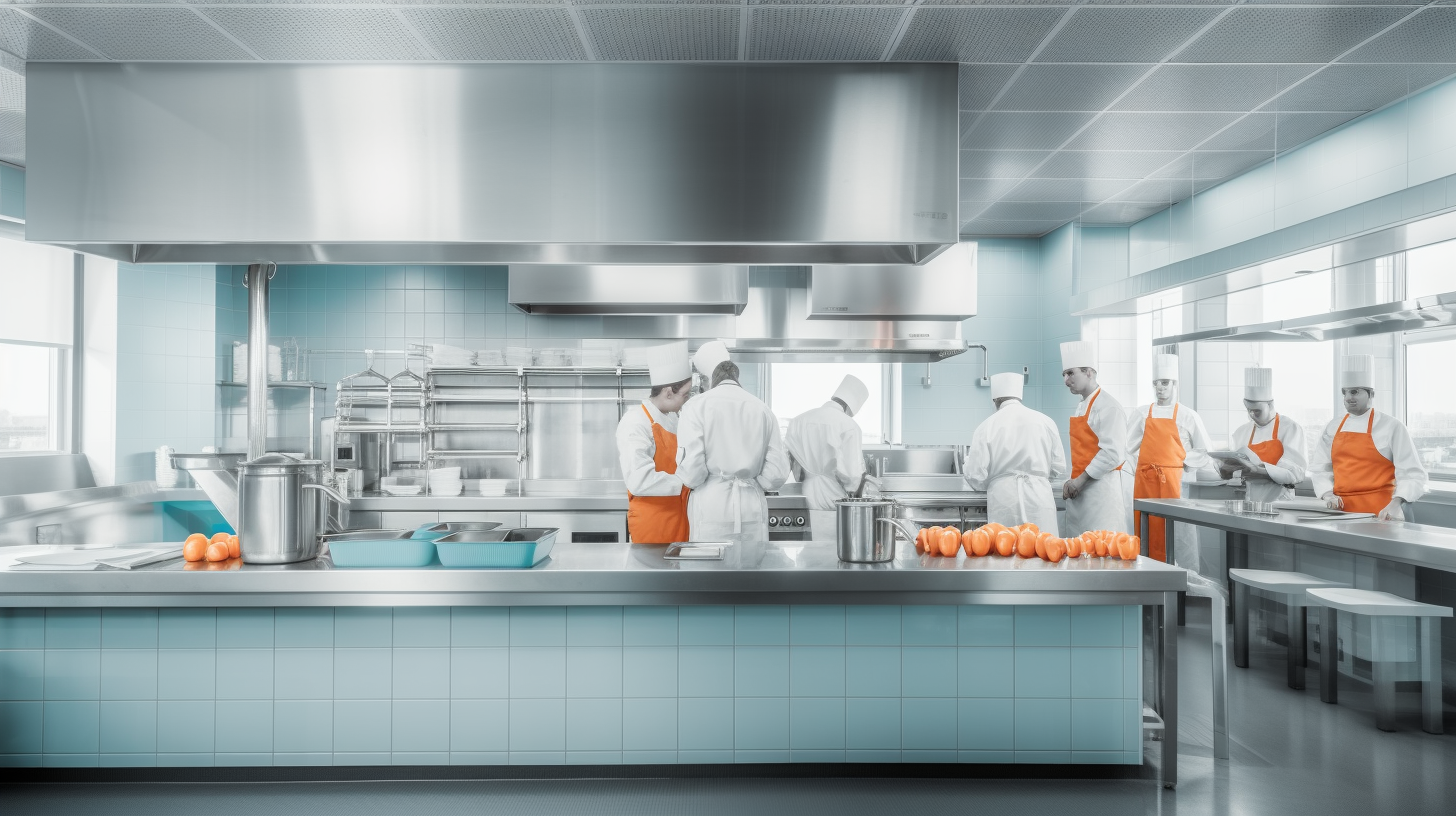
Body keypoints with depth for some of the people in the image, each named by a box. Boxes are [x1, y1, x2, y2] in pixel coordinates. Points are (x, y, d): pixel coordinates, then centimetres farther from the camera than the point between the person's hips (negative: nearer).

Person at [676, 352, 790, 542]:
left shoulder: (697, 406, -2)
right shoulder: (762, 409, 7)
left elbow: (691, 471, -10)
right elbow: (777, 473, 4)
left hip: (711, 507, -3)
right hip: (752, 507, 3)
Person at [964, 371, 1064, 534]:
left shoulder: (986, 427, -1)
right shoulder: (1045, 421, 4)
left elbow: (976, 476, -1)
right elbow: (1059, 469, 8)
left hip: (1004, 499, -1)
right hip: (1039, 497, 1)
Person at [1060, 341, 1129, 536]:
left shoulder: (1108, 407, -12)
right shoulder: (1080, 409, 16)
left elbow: (1112, 454, -19)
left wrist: (1080, 480, -15)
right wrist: (1072, 481, 7)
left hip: (1101, 488, -8)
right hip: (1079, 491, 8)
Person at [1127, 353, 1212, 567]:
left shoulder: (1187, 416, 3)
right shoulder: (1141, 414, 10)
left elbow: (1203, 452, 6)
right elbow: (1130, 448, 12)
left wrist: (1184, 466, -1)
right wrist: (1137, 470, 3)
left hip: (1172, 480, -2)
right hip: (1143, 480, 3)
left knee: (1175, 531, -4)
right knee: (1146, 531, 3)